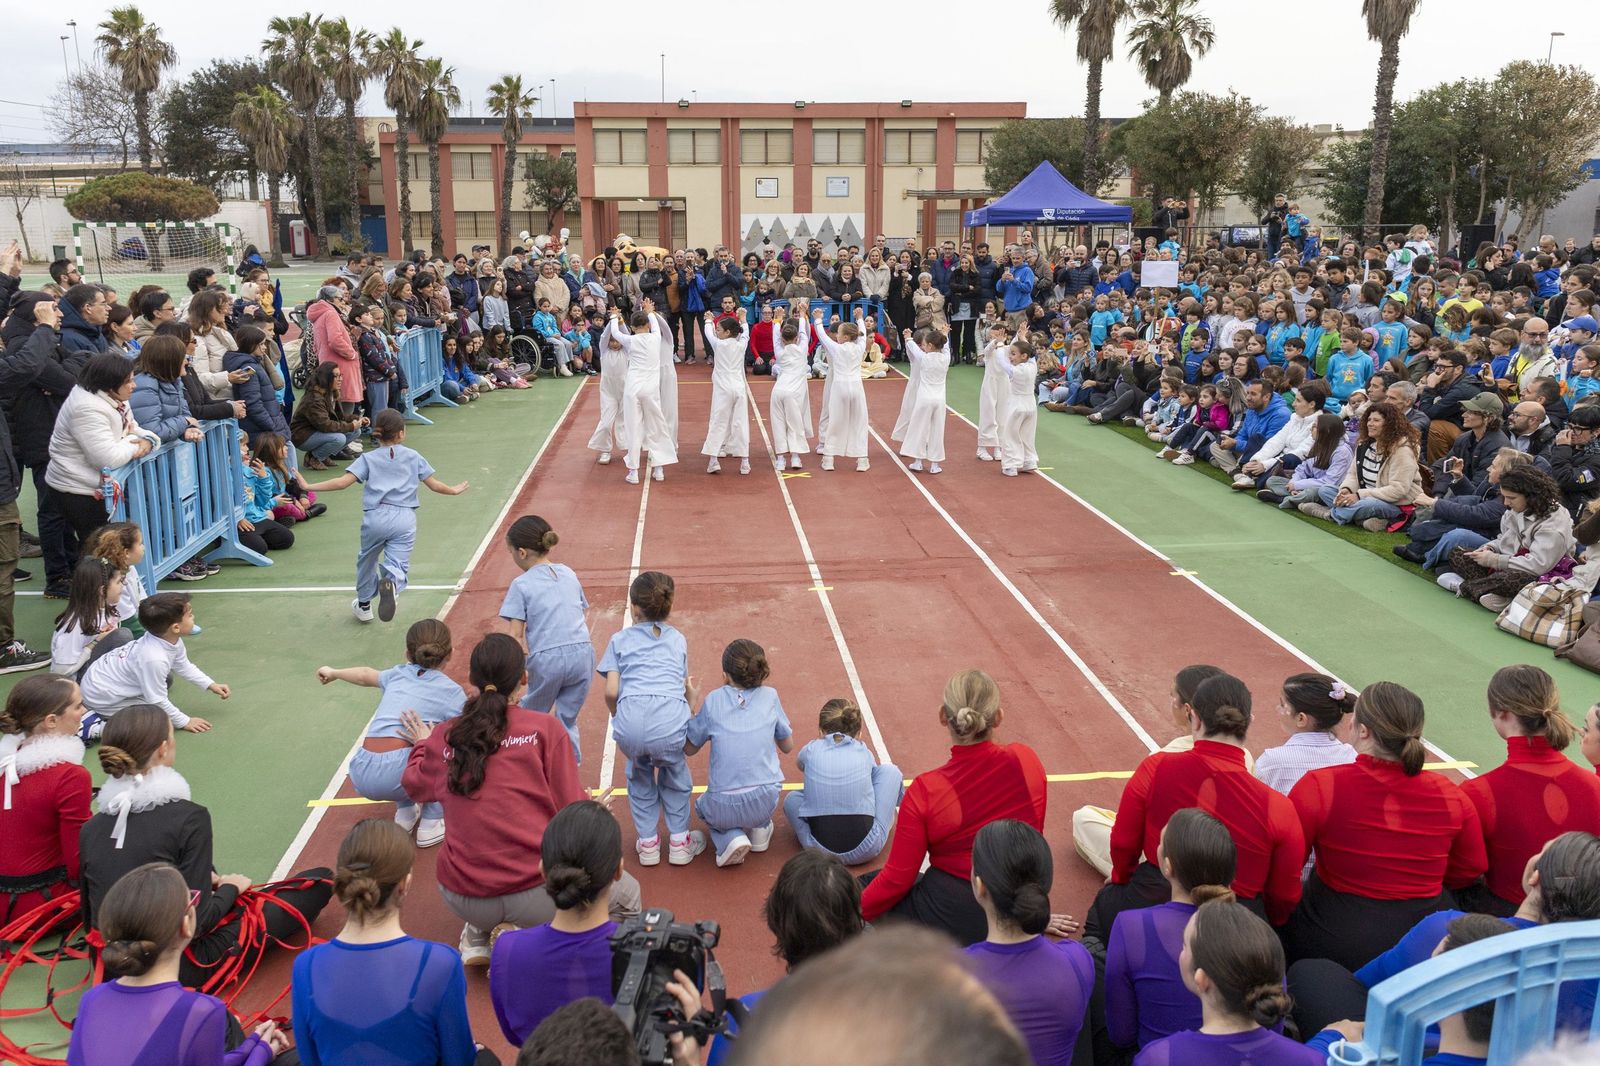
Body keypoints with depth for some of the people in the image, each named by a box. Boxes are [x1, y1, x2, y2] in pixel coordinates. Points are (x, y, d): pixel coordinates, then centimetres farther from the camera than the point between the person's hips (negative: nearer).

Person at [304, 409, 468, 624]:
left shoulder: (368, 458, 8)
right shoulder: (414, 457, 12)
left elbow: (343, 482, -4)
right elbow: (434, 485, 12)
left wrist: (309, 487, 2)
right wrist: (454, 491, 30)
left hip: (376, 516, 0)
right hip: (405, 518, 0)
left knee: (367, 560, 22)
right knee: (398, 564, 0)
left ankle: (364, 606, 38)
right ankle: (392, 583, -38)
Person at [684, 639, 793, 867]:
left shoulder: (713, 700, 1)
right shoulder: (769, 695, 4)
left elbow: (689, 748, 11)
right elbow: (787, 746, 15)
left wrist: (689, 708, 20)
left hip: (724, 807, -2)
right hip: (765, 802, 2)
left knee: (704, 805, 34)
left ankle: (730, 839, 4)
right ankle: (759, 828, 23)